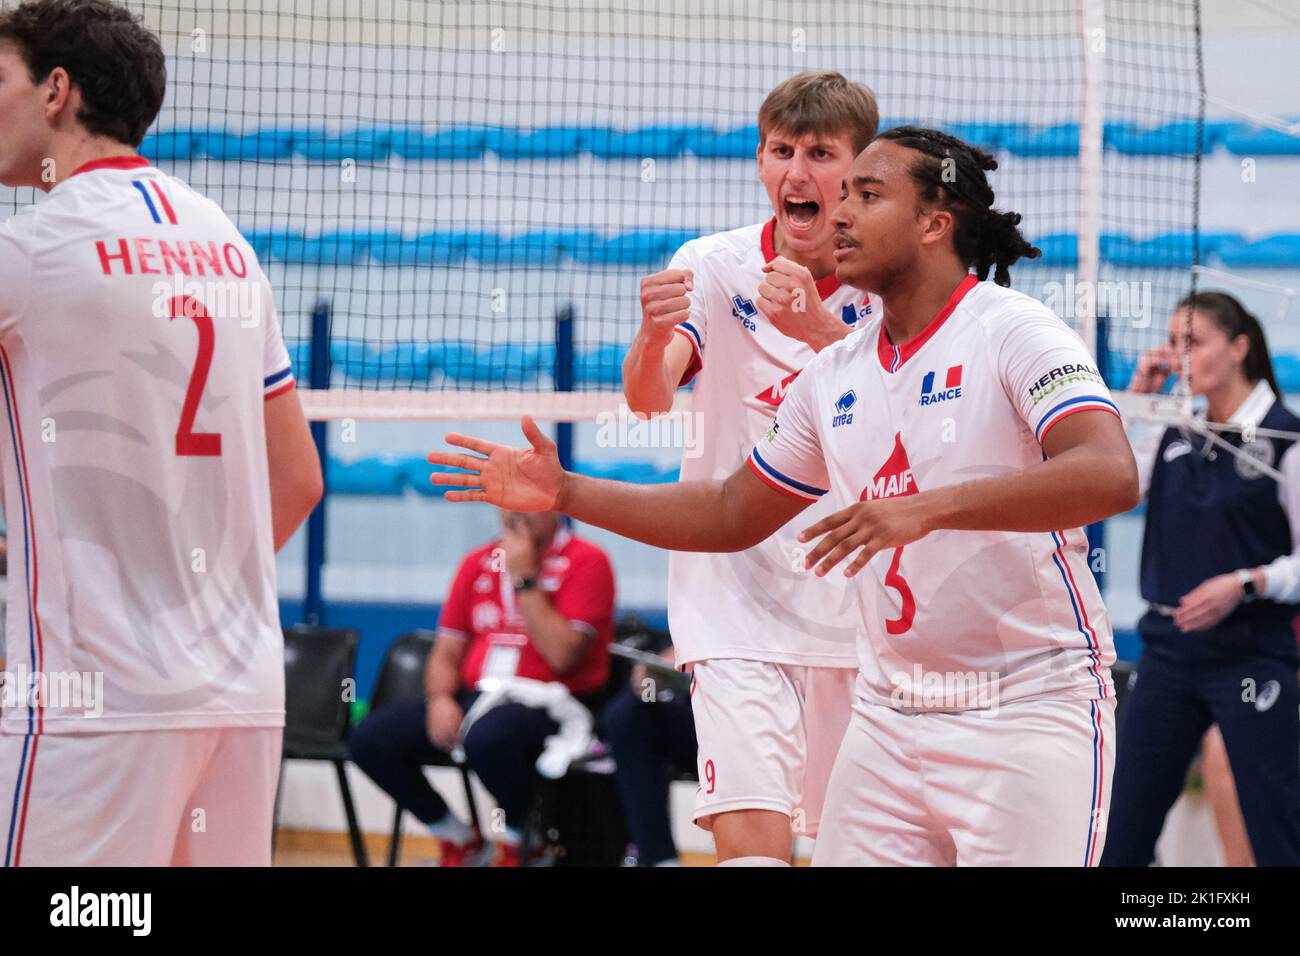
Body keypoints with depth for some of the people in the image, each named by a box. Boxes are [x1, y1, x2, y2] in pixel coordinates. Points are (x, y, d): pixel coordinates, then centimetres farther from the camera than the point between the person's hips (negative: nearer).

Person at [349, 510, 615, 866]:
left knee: (487, 735, -40)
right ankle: (456, 838, 6)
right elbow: (446, 652, 16)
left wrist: (524, 579, -13)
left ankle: (515, 842, -9)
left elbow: (561, 654, -15)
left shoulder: (586, 562, -3)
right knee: (371, 737, -15)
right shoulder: (478, 562, 16)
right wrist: (440, 699, -5)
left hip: (548, 709, -6)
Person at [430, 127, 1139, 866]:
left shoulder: (1010, 329, -9)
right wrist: (564, 492, 14)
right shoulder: (835, 375, 13)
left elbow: (1111, 477, -25)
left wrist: (926, 509, -34)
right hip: (891, 716, 6)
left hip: (1029, 714, -6)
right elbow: (731, 515, 23)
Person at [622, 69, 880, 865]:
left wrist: (819, 330, -38)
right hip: (738, 597, -2)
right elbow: (647, 399, -17)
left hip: (858, 603, 2)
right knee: (752, 839, -18)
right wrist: (656, 334, -40)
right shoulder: (717, 266, -4)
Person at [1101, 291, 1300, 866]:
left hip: (1250, 654, -6)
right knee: (1124, 824, 6)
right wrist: (1133, 397, 2)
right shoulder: (1173, 435, 10)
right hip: (1169, 647, 6)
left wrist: (1245, 584, -22)